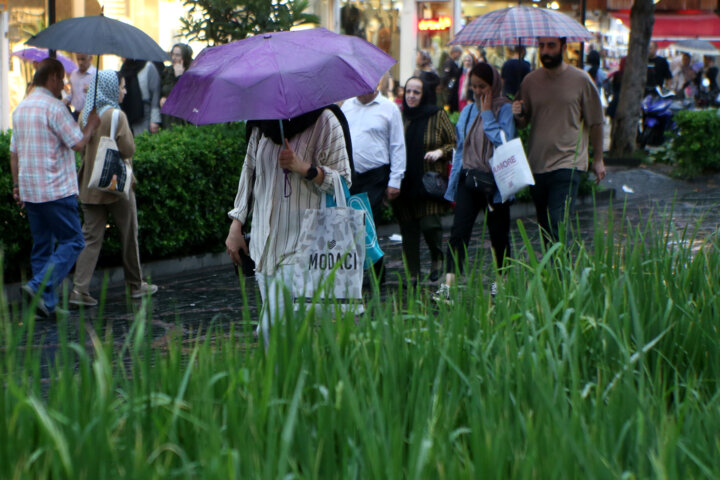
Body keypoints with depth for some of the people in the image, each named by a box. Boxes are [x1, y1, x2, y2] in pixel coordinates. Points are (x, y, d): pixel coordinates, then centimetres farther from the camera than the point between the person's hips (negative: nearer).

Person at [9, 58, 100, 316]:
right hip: (56, 190, -8)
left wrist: (17, 185, 23)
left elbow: (14, 152, 17)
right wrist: (91, 124, 3)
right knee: (72, 241, -2)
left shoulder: (21, 108, 14)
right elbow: (78, 143, -14)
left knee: (42, 246, 12)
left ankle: (47, 304, 11)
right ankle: (40, 286, -17)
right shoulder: (54, 107, -13)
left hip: (29, 190, 8)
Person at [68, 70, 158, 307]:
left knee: (91, 237, 4)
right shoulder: (117, 116, -14)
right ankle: (136, 285, 23)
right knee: (129, 236, 11)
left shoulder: (85, 114, 4)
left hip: (90, 185, 5)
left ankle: (80, 288, -8)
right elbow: (129, 149, -16)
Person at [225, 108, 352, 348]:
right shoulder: (262, 122, 10)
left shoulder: (324, 122, -5)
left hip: (301, 243, -6)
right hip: (264, 242, 6)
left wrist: (303, 168, -19)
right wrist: (236, 225, 18)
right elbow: (249, 170, 21)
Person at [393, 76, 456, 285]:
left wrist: (440, 152, -13)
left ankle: (437, 257, 17)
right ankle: (413, 273, 15)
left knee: (429, 224, -13)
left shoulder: (437, 115, 2)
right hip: (405, 184, 3)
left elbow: (456, 144, 6)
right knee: (408, 229, 4)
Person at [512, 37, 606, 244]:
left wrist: (598, 160, 9)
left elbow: (595, 123, 6)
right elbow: (523, 123, 11)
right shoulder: (530, 81, 6)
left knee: (559, 225, -17)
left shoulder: (581, 80, -2)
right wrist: (518, 115, -13)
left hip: (568, 164, -4)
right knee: (545, 227, 12)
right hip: (536, 163, 4)